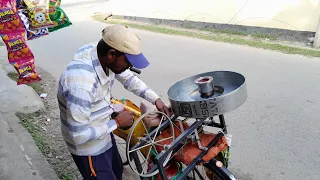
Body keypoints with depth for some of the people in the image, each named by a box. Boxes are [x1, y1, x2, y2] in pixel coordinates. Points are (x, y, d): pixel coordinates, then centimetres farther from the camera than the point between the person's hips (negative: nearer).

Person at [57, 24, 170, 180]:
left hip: (102, 133, 8)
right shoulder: (81, 81, -38)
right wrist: (116, 123, -22)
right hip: (88, 146, -8)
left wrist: (156, 99, -1)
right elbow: (79, 135, -33)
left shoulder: (104, 57, -14)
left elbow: (129, 78, 5)